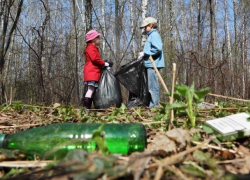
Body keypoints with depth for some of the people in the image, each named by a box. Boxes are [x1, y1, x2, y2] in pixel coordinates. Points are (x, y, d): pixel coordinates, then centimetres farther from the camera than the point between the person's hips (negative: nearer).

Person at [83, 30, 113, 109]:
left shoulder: (94, 48, 27)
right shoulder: (91, 48, -4)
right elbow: (94, 59, -17)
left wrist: (104, 64, 8)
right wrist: (105, 63, -10)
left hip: (94, 72, 10)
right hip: (92, 72, -10)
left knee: (91, 90, 5)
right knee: (91, 89, -15)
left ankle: (87, 108, 5)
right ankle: (86, 107, -18)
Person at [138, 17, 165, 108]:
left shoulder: (154, 35, -9)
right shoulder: (151, 35, 21)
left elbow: (158, 48, -21)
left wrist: (145, 53, -14)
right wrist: (143, 55, 9)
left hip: (153, 64, -10)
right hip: (150, 64, 10)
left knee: (153, 86, -8)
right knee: (152, 86, 13)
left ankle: (155, 105, -4)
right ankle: (153, 105, 20)